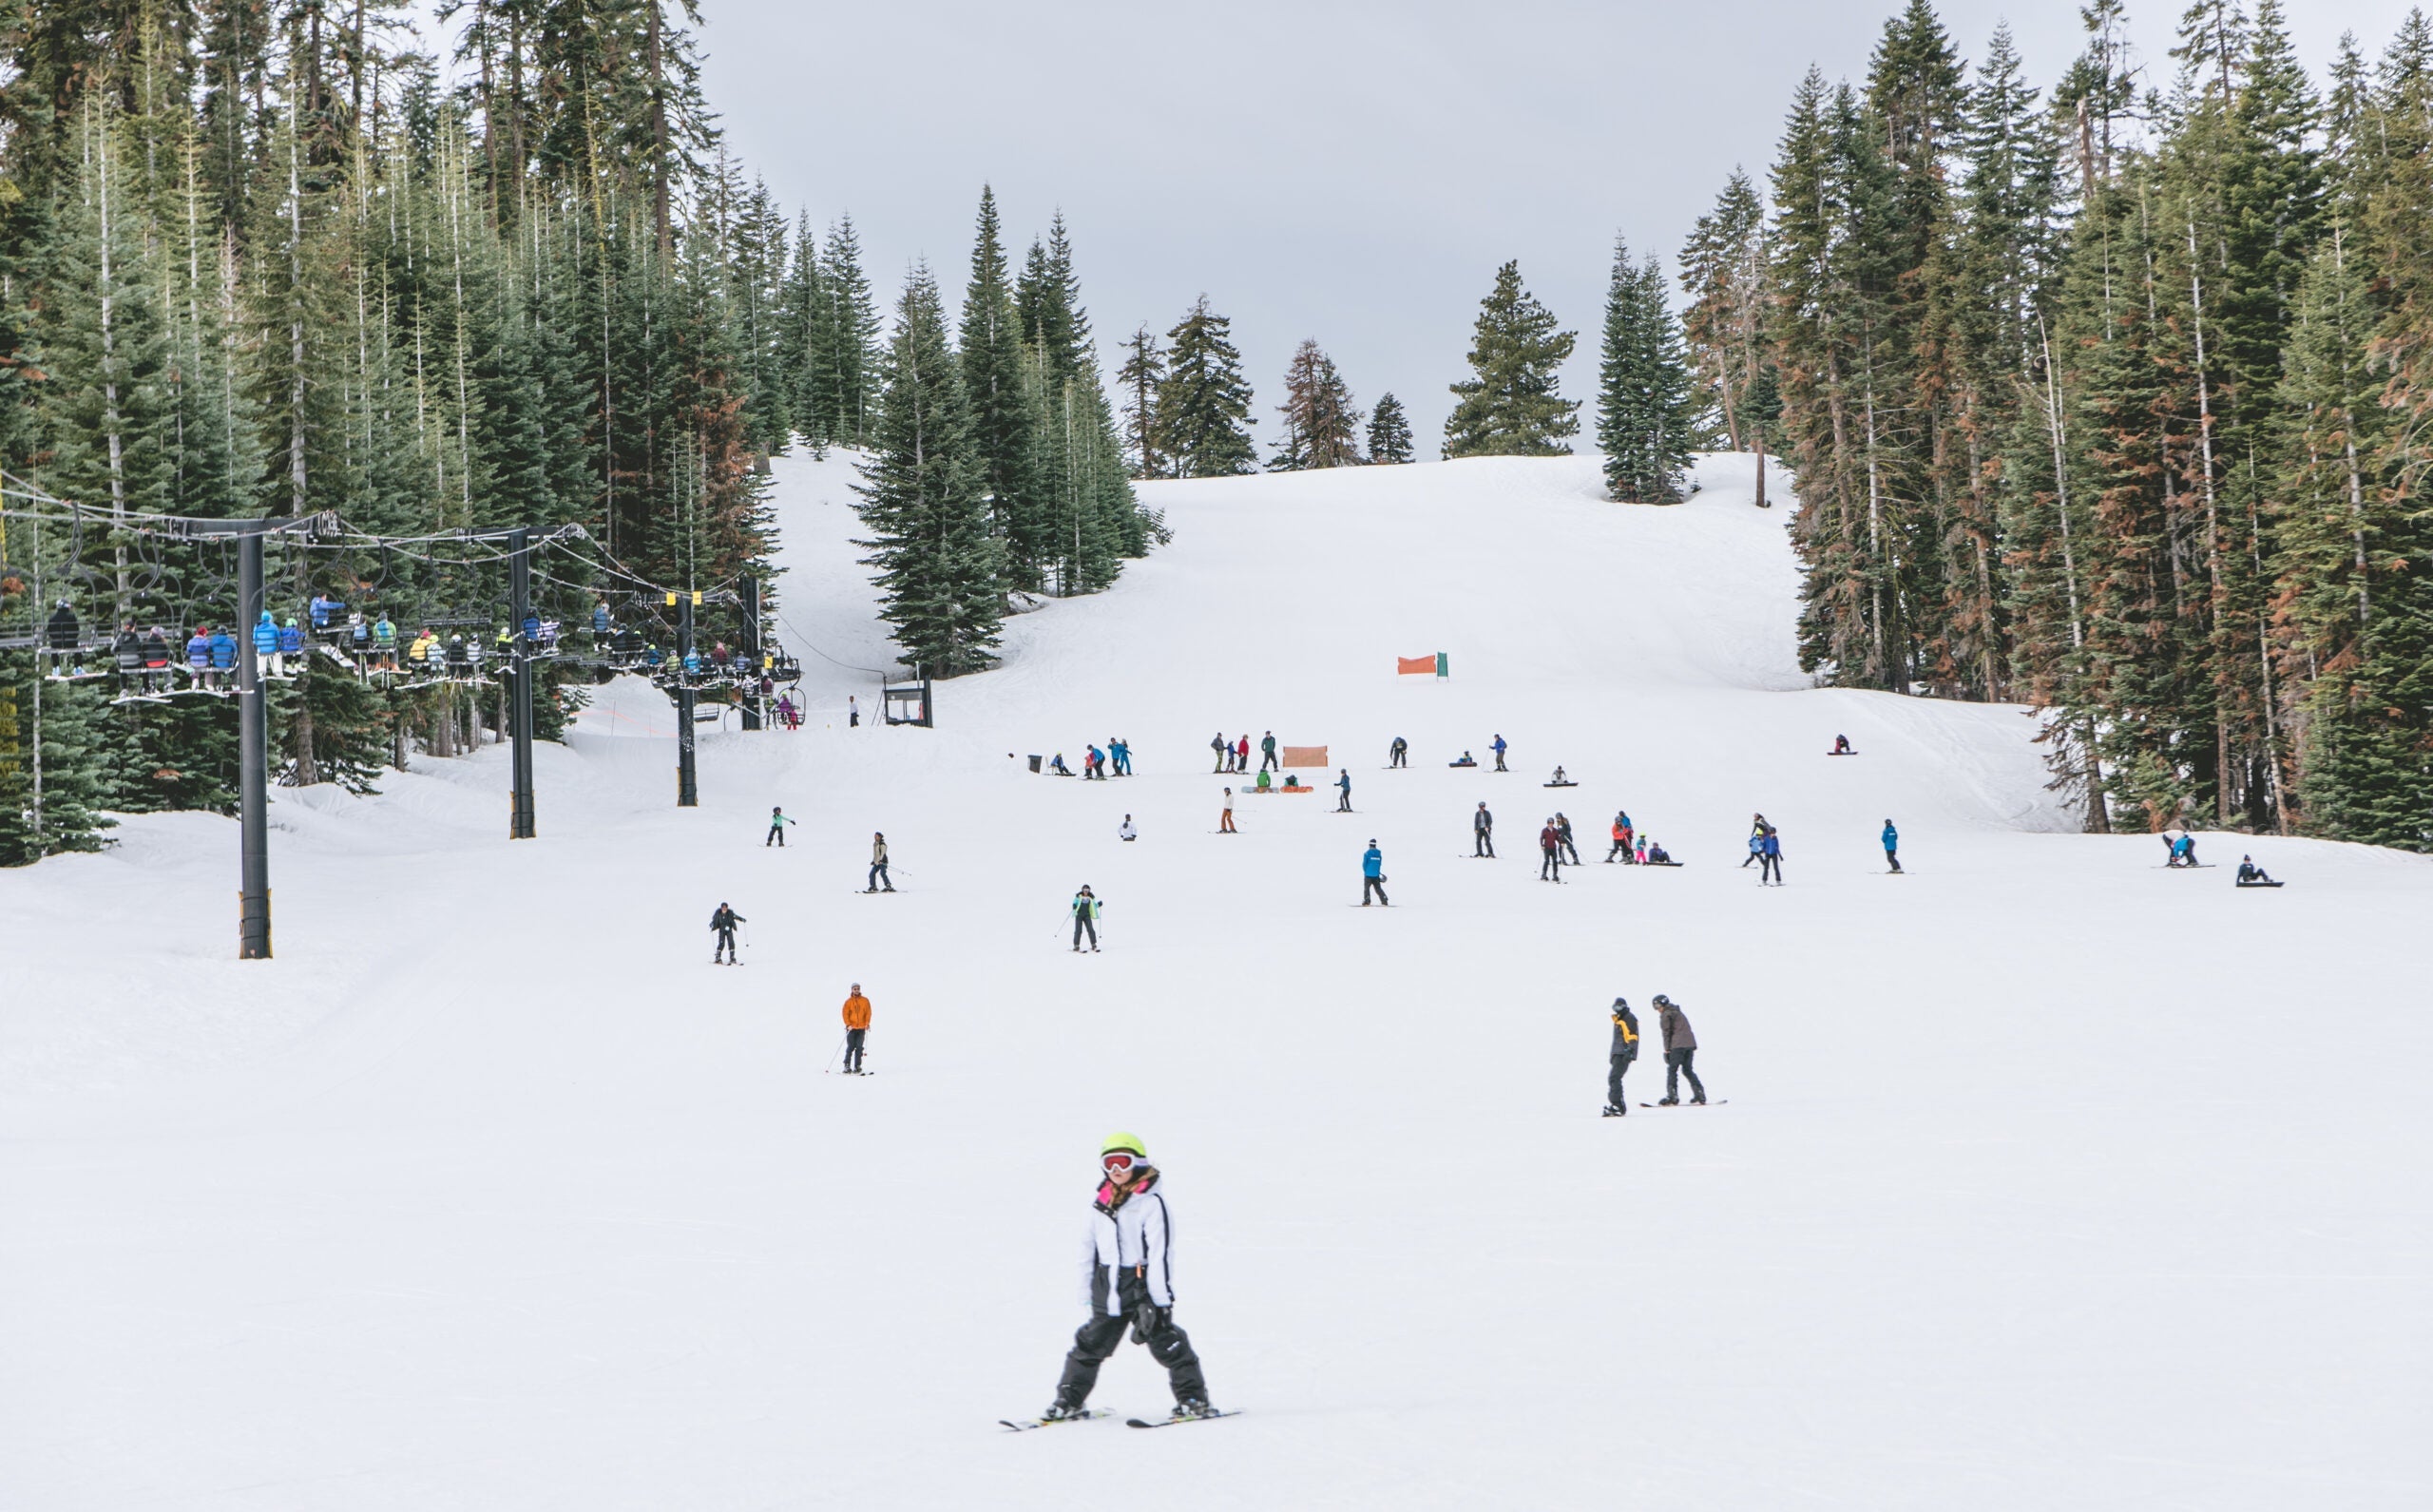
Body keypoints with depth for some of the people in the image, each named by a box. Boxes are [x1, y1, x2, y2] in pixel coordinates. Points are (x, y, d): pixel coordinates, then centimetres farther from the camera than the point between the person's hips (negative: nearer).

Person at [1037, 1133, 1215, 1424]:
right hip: (1107, 1288, 6)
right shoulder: (1101, 1204, 10)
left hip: (1142, 1285, -6)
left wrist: (1160, 1299, -17)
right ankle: (1070, 1399, 21)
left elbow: (1161, 1252, -14)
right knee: (1090, 1344, 10)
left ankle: (1193, 1398, 6)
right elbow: (1090, 1248, 17)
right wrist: (1086, 1290, 15)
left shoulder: (1152, 1203, -10)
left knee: (1165, 1342, -4)